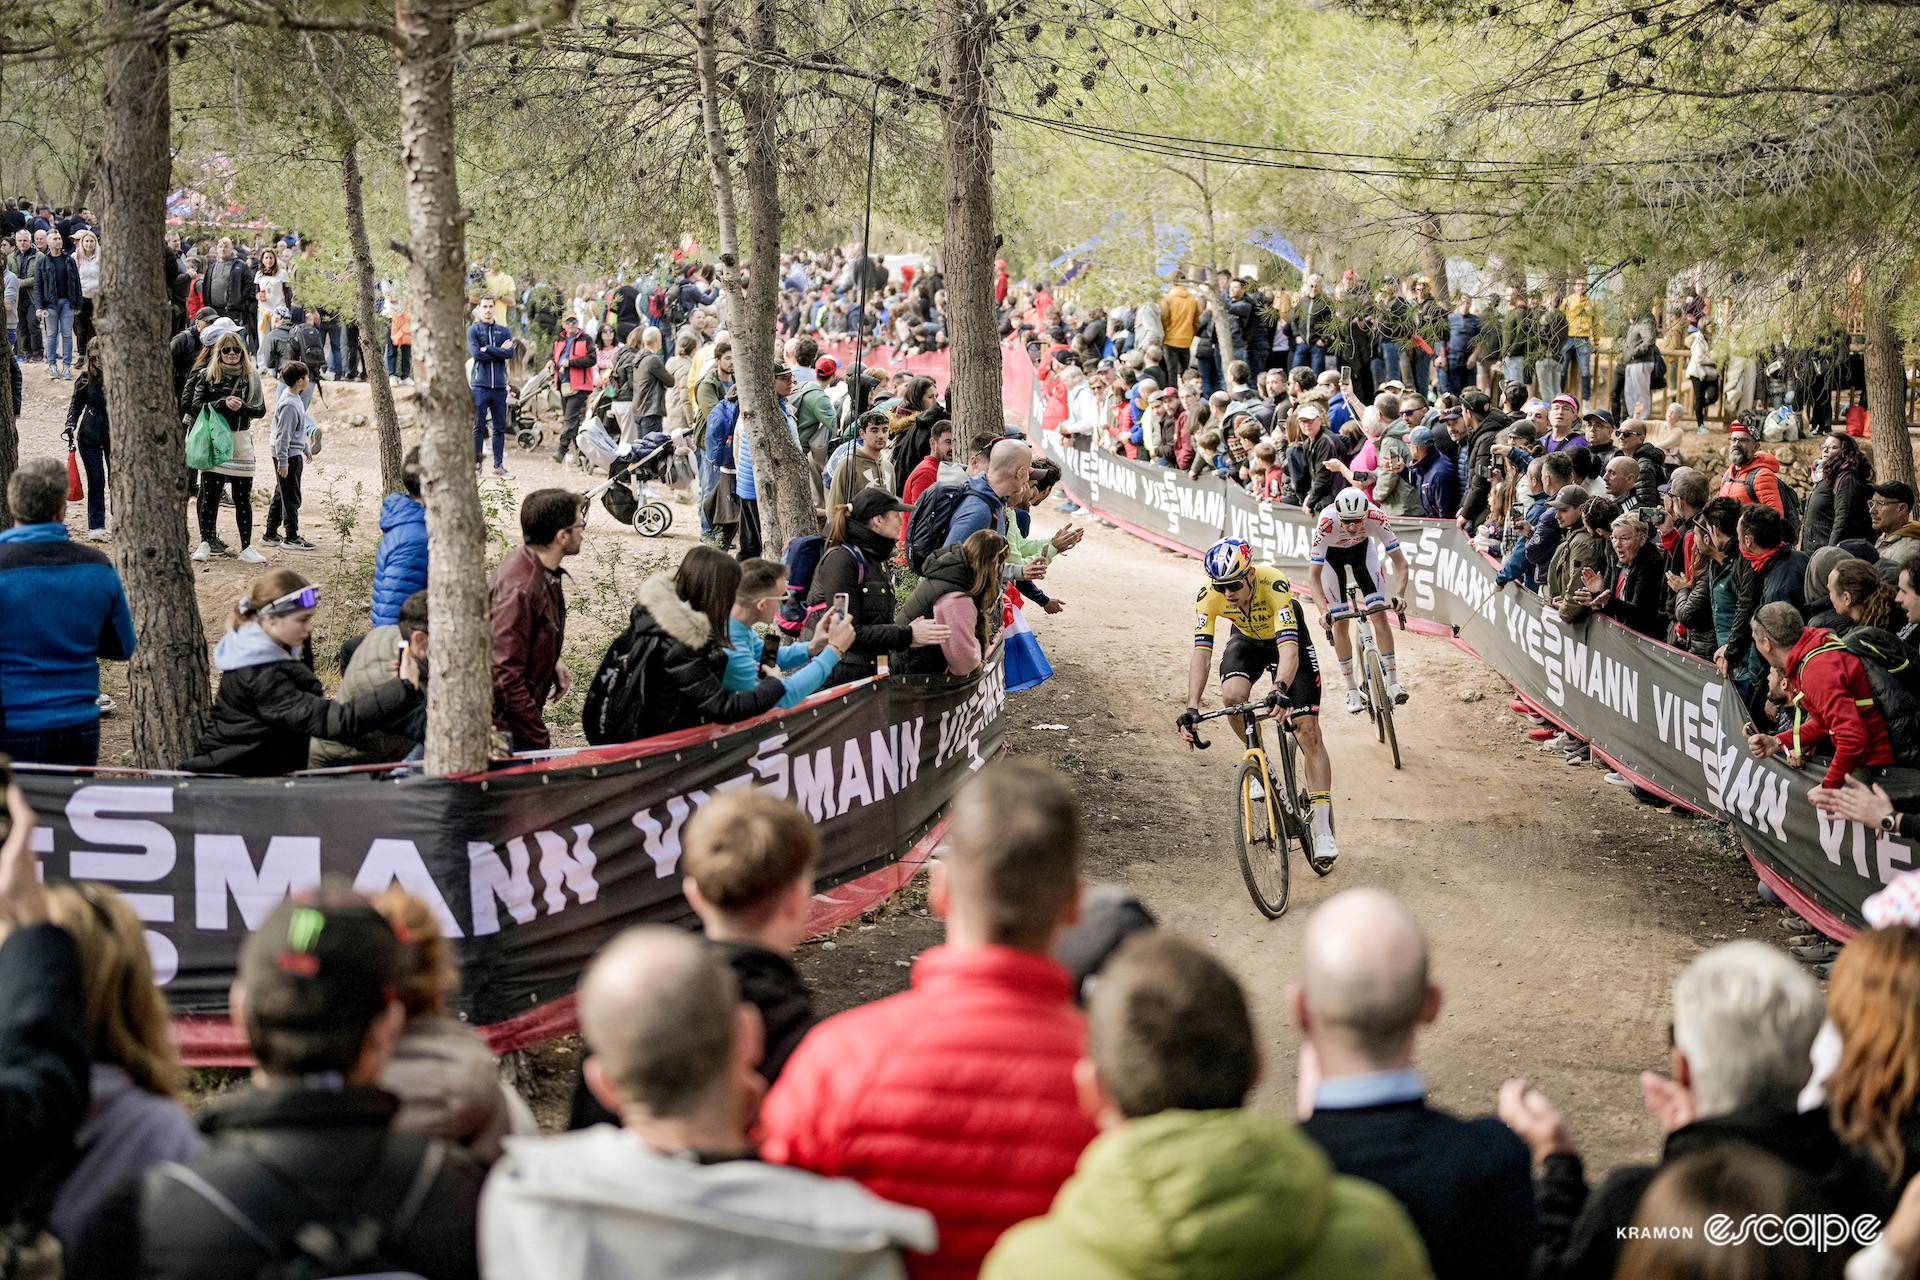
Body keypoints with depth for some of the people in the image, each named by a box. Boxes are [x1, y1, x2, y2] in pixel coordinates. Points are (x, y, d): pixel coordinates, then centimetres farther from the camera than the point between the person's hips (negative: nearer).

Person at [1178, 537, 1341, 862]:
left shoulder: (1273, 583, -39)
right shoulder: (1209, 594, -30)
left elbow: (1289, 648, -48)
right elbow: (1201, 652, -32)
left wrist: (1281, 689, -66)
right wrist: (1192, 708, -44)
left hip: (1288, 638, -3)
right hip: (1246, 639, 3)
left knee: (1308, 731, -11)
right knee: (1233, 696, -30)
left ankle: (1323, 829, -9)